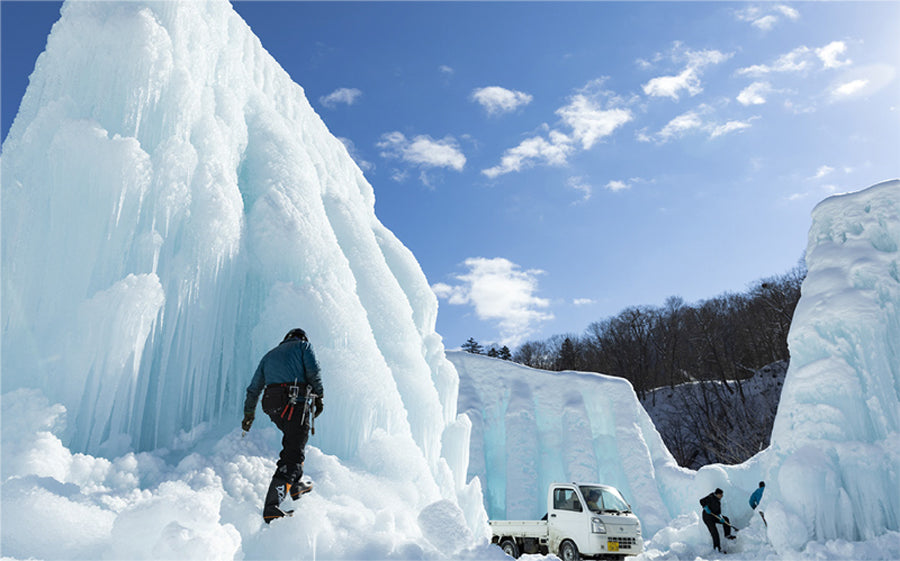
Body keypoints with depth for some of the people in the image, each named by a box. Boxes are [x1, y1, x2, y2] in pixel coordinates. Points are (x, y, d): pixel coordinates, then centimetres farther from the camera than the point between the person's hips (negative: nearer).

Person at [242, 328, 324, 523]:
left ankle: (295, 486, 31)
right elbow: (313, 372, -3)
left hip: (272, 405, 6)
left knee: (292, 441, 29)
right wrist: (319, 397, 0)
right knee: (293, 454, -10)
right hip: (295, 403, -6)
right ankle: (272, 506, -21)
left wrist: (248, 414, 35)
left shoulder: (269, 355, 28)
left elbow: (254, 389, 28)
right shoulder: (303, 345, 15)